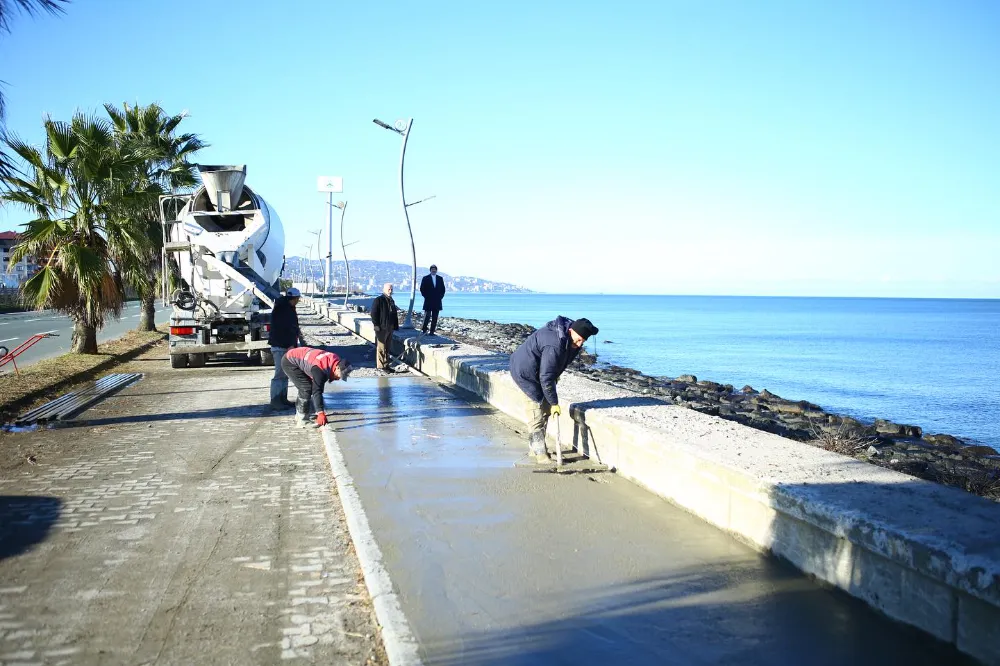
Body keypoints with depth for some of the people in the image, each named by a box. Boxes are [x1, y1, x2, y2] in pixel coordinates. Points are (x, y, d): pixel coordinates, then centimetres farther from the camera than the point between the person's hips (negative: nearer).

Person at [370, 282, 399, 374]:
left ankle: (386, 365, 21)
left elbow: (394, 314, 22)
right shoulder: (378, 300, -8)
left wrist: (395, 326, 16)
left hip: (390, 329, 8)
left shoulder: (391, 301, 17)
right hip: (381, 329, -8)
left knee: (387, 349, 13)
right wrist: (376, 325, -17)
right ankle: (380, 367, -3)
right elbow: (374, 314, -13)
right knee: (380, 348, -6)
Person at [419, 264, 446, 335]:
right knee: (427, 316, -8)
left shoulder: (440, 279, 13)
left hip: (437, 301, 3)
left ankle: (432, 331, 4)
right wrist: (426, 296, -5)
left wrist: (440, 296, 3)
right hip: (428, 301, -3)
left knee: (435, 318, 1)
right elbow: (422, 289, 2)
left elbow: (443, 289, 15)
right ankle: (424, 329, 6)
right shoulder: (425, 278, 4)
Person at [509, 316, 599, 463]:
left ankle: (534, 446, 22)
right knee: (539, 407, -11)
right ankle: (539, 453, -6)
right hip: (525, 370, -10)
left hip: (537, 370, 10)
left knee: (546, 408, 11)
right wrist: (554, 403, -24)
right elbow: (546, 378, -31)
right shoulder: (554, 345, -36)